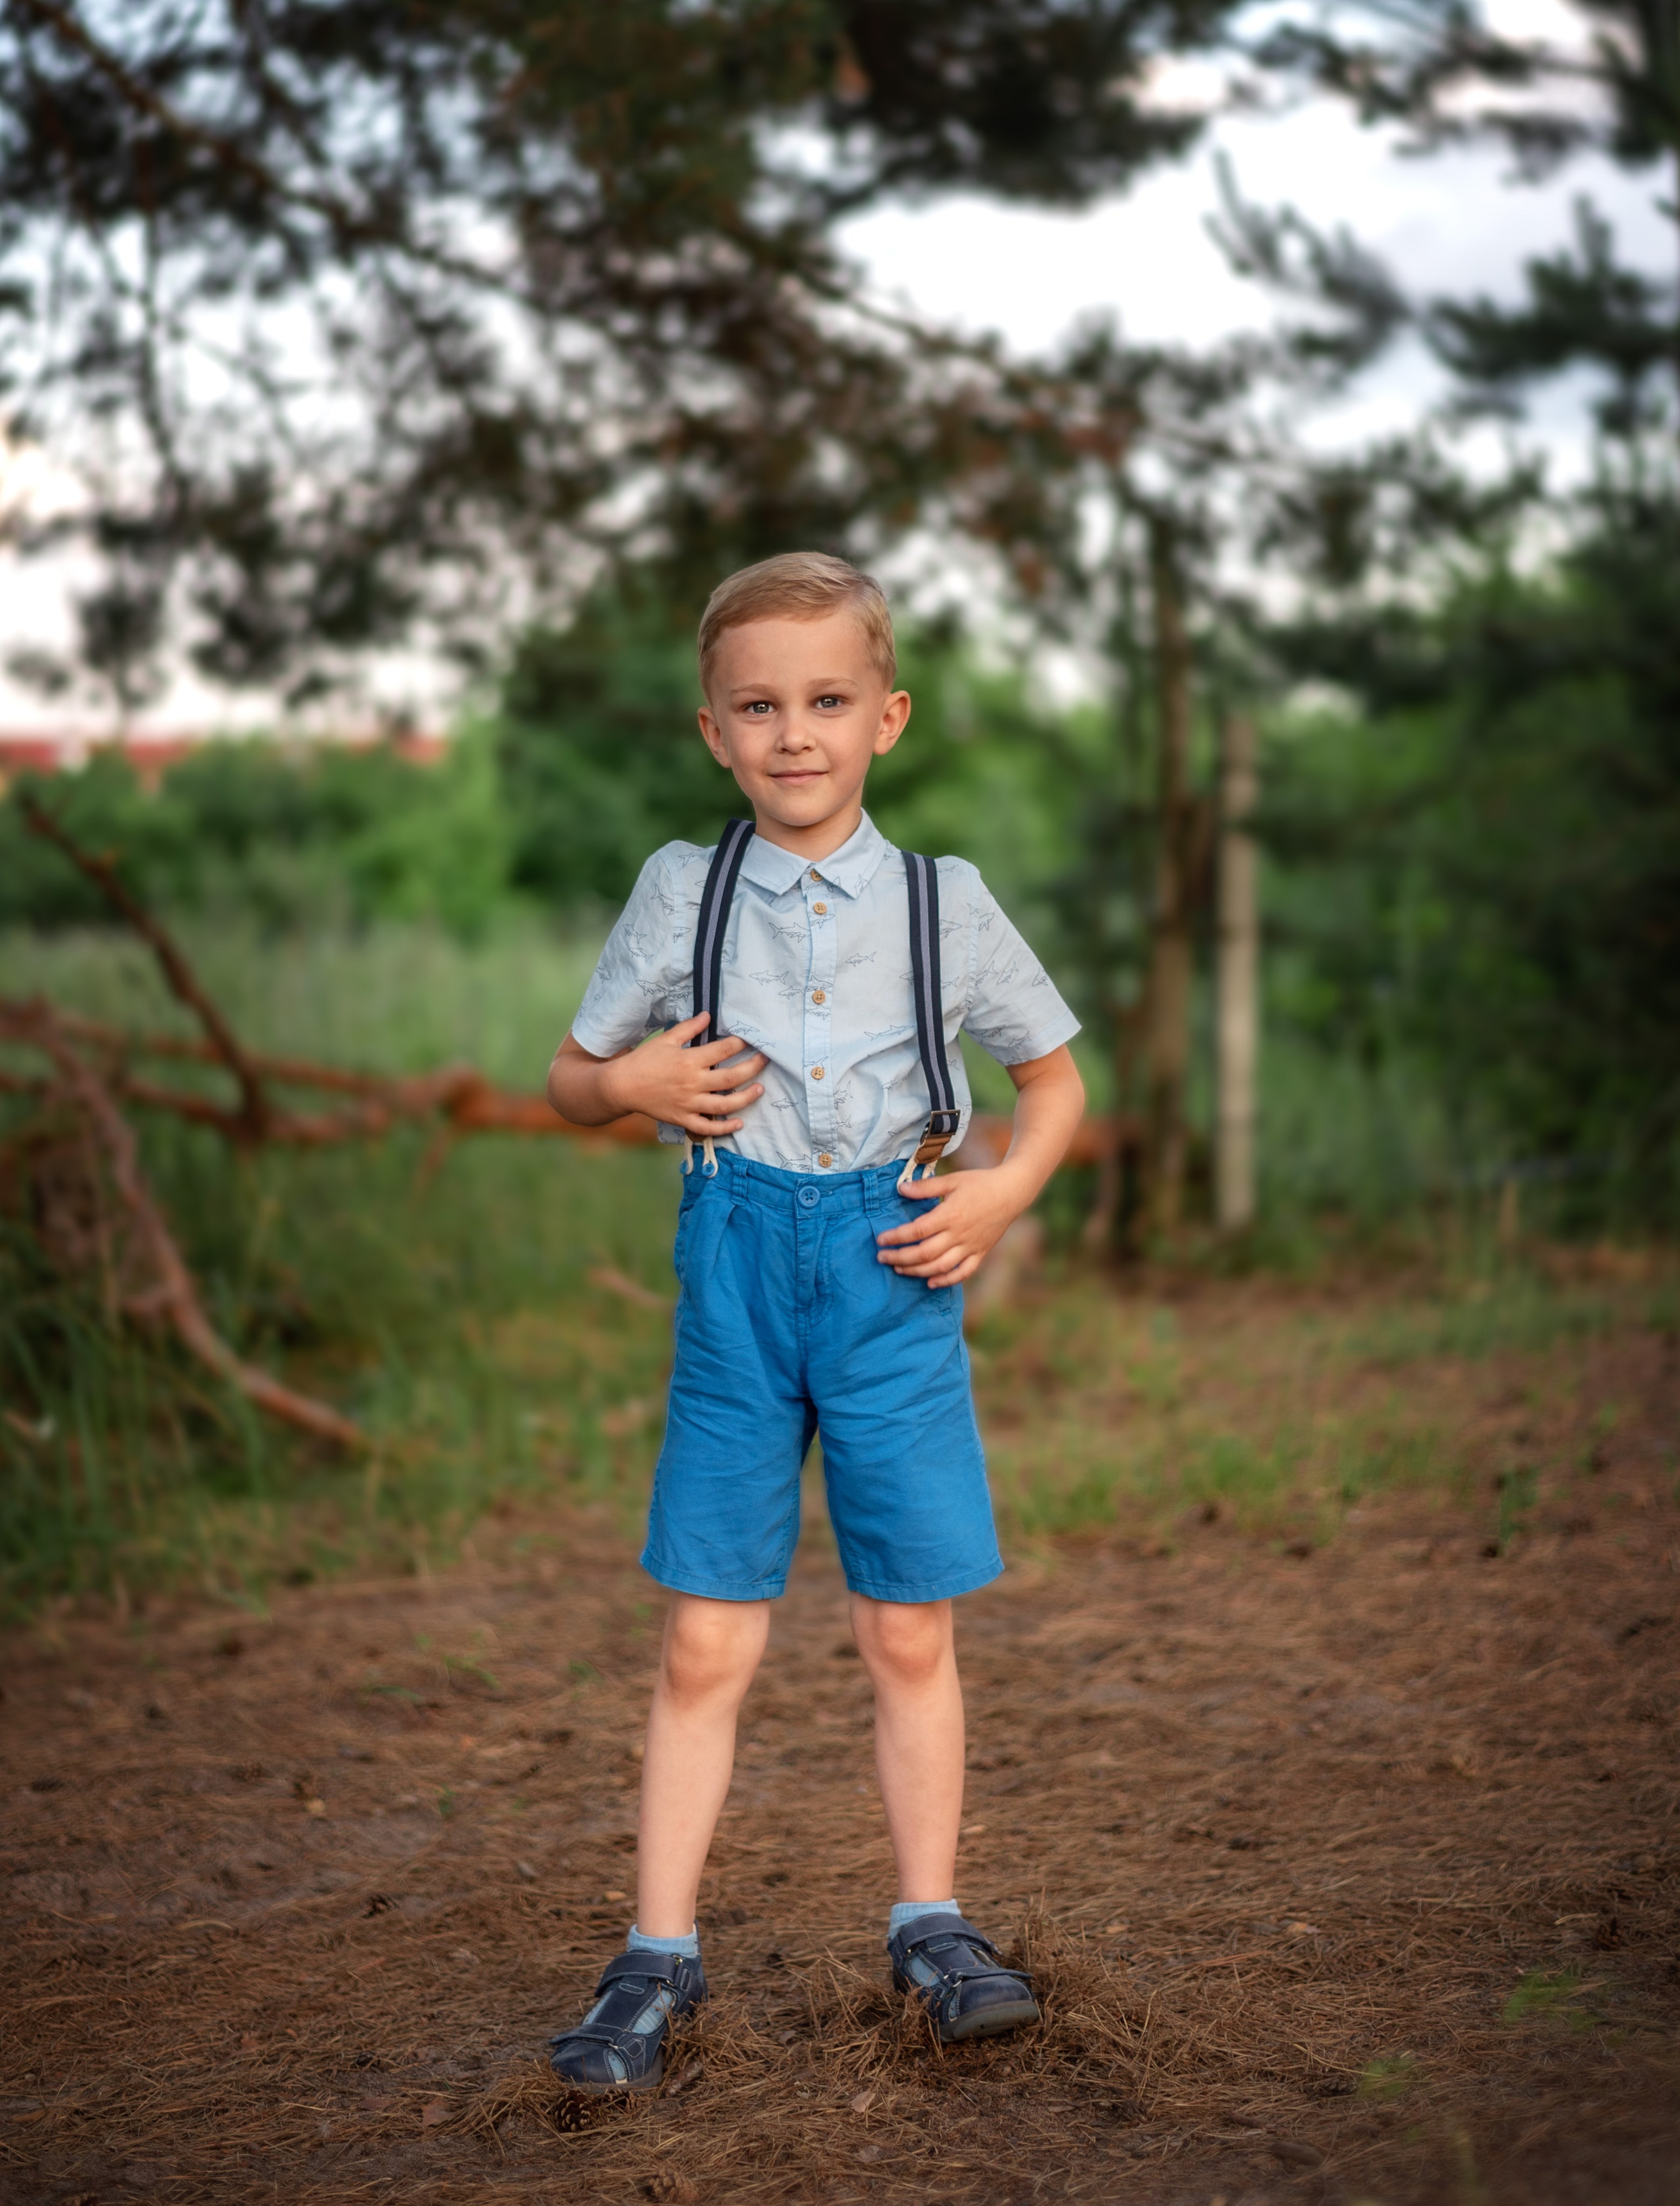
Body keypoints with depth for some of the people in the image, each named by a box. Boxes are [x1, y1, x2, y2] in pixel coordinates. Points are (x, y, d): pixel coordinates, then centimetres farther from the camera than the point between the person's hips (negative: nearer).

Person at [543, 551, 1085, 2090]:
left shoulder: (942, 901, 2)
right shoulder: (681, 891, 3)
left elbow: (1056, 1076, 14)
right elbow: (573, 1079, 13)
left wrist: (1003, 1193, -3)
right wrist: (635, 1082, -9)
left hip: (892, 1270, 0)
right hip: (737, 1269, 0)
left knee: (910, 1632, 7)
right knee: (708, 1642, 1)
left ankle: (931, 1928, 22)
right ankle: (659, 1958, 12)